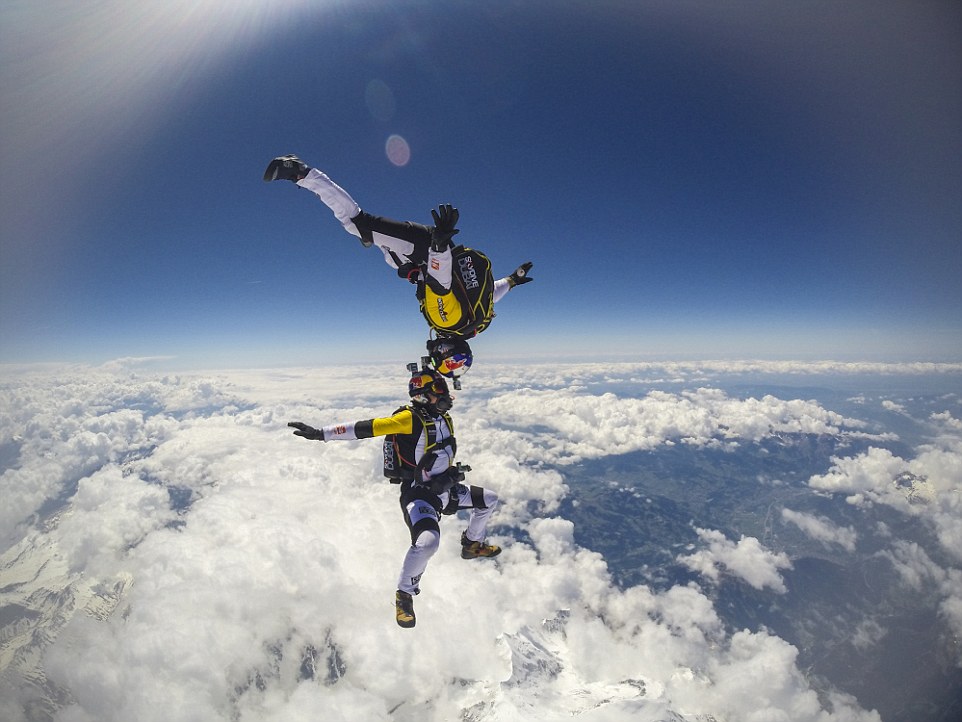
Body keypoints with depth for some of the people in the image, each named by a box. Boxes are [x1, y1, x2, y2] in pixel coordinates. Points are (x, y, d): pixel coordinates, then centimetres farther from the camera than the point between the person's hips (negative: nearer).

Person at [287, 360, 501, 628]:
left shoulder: (444, 419, 4)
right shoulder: (410, 418, -21)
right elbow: (366, 428, -27)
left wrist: (452, 473, 3)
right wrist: (321, 433, -32)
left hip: (445, 490, 8)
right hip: (418, 494, -8)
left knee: (489, 500, 19)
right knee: (428, 541, -32)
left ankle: (472, 545, 42)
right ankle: (404, 595, -3)